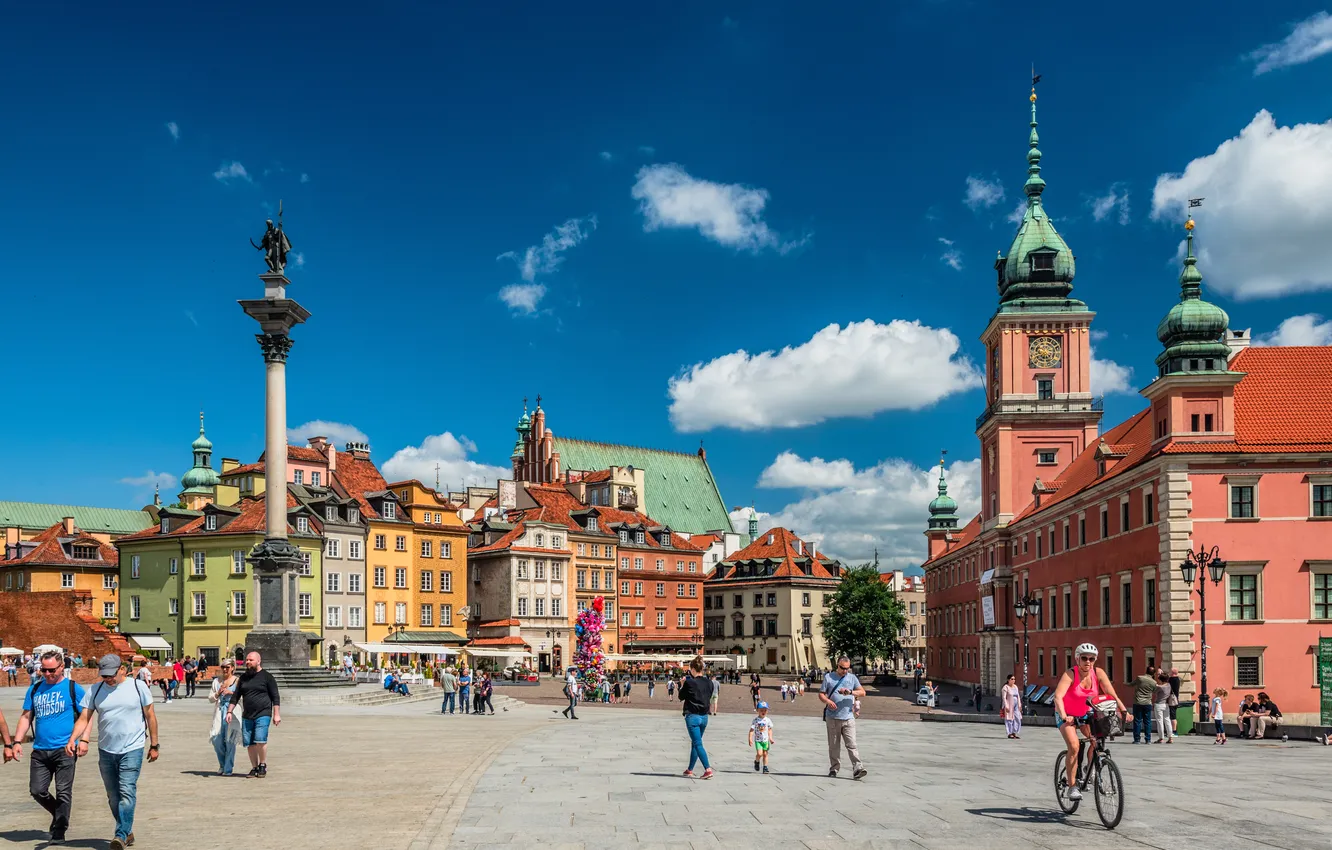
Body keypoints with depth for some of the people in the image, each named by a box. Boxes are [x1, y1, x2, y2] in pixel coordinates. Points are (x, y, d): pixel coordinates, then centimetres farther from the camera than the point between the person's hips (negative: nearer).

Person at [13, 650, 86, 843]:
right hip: (40, 751, 4)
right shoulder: (35, 689, 11)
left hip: (64, 750, -4)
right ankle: (59, 814, 31)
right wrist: (17, 741, 5)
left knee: (63, 792, -2)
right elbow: (26, 717, 16)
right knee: (37, 790, 5)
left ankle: (58, 832, 6)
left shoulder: (73, 688, -1)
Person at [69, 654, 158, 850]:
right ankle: (127, 832, 24)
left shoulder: (137, 687, -3)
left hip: (132, 749, -4)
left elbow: (150, 716, 3)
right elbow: (84, 718, 1)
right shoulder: (96, 690, 4)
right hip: (106, 751, 4)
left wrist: (154, 745, 3)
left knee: (126, 793, -14)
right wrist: (73, 739, -17)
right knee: (113, 795, 11)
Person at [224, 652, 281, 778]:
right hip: (247, 716, 5)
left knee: (260, 740, -18)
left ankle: (263, 765, -2)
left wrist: (277, 714, -8)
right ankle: (254, 768, 14)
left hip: (263, 715, -5)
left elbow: (275, 697, -2)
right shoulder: (243, 677, 14)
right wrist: (229, 712, 10)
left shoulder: (267, 677, 0)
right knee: (249, 744, 3)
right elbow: (236, 696, 19)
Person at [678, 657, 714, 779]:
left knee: (698, 744, -7)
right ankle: (690, 769, 28)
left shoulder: (690, 682, -14)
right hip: (704, 716, 6)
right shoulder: (709, 683, 2)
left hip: (692, 716, -6)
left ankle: (708, 769, -19)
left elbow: (681, 697, -1)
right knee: (695, 743, 18)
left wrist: (682, 685, 16)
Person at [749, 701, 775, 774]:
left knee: (765, 754, 5)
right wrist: (750, 739, -14)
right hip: (758, 740, -3)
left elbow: (769, 729, 13)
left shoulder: (768, 720, 2)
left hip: (766, 740, 3)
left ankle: (765, 767, 17)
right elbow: (751, 730, -7)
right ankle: (756, 762, 16)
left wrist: (770, 738, 5)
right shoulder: (755, 720, -8)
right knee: (759, 753, -15)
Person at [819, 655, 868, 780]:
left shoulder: (852, 677, 10)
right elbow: (821, 694, 9)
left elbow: (862, 692, 2)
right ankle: (834, 768, 17)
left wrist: (850, 692, -16)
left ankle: (857, 769, -15)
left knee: (852, 744, -9)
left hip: (848, 717, 0)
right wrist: (827, 701, -13)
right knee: (834, 745, 7)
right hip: (832, 717, 0)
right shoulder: (829, 677, 9)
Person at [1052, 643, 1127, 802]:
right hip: (1067, 715, -4)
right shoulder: (1070, 674, -25)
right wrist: (1064, 716, -47)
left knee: (1097, 741, -20)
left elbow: (1112, 694, -17)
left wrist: (1124, 710, -32)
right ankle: (1071, 787, -15)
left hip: (1086, 714, 4)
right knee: (1074, 746, -23)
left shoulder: (1098, 673, -14)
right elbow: (1058, 696, -35)